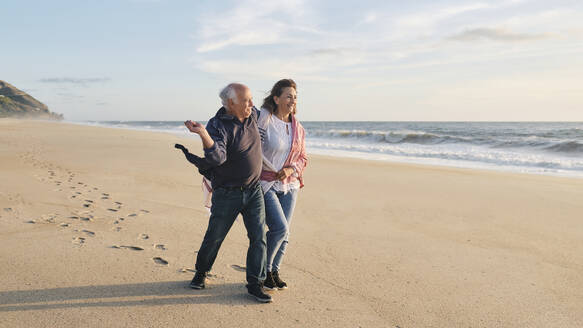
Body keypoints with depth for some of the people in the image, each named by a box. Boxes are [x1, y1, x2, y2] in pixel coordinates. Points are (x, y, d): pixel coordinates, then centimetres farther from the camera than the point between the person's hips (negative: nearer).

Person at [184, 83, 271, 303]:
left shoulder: (252, 115, 0)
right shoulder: (218, 126, -18)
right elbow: (217, 157, -35)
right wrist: (203, 134, -49)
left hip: (253, 190, 5)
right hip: (227, 194, -4)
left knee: (258, 237, -2)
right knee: (214, 237, 8)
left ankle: (255, 284, 9)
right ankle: (201, 272, 34)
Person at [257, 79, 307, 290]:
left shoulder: (298, 128, 6)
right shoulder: (264, 120, -11)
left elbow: (303, 158, 12)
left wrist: (291, 169, -6)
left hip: (289, 185, 6)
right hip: (265, 184, -5)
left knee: (284, 232, 8)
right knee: (280, 228, -12)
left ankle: (274, 271, 25)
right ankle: (263, 270, 10)